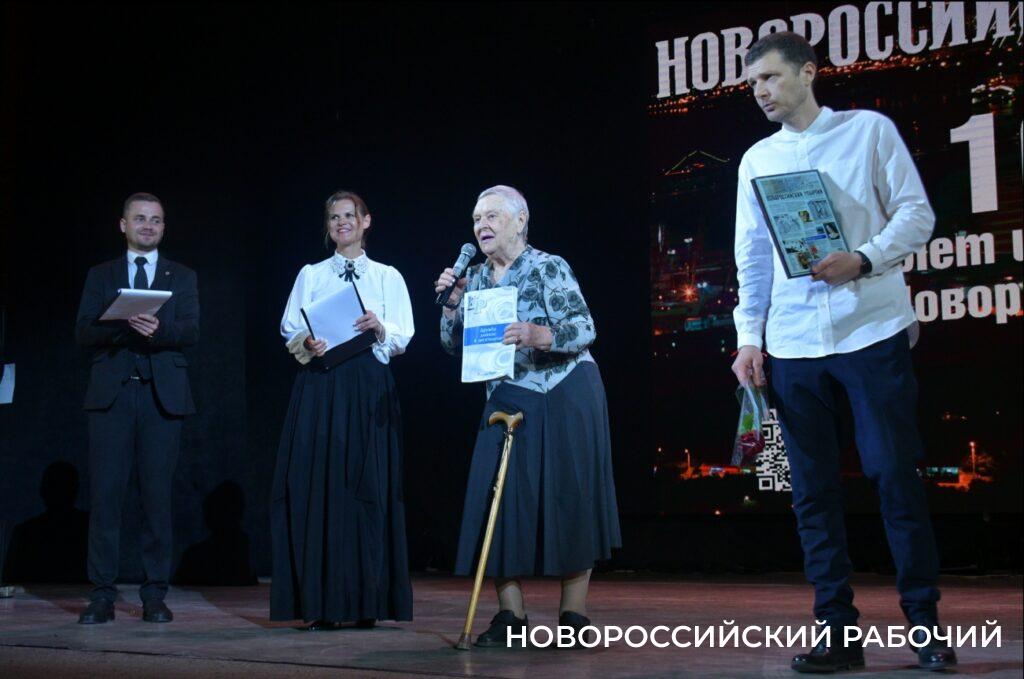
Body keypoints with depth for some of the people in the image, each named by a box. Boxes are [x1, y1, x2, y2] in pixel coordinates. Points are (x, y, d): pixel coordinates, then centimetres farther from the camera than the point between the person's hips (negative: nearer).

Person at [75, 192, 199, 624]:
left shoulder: (182, 277, 15)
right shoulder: (100, 276, 16)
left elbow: (192, 331, 0)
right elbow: (83, 332, 4)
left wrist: (158, 329, -21)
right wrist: (121, 323, -15)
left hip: (162, 394, 0)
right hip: (111, 393, 0)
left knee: (158, 495, 0)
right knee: (105, 493, -4)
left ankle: (155, 595, 5)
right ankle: (102, 595, 0)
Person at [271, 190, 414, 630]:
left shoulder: (388, 277, 12)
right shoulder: (311, 275, 14)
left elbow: (403, 339, 5)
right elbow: (290, 331, 6)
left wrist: (380, 328, -15)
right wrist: (306, 343, -15)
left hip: (370, 391, 0)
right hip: (320, 387, 0)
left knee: (369, 490, -3)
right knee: (317, 487, -6)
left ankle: (367, 602, 2)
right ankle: (322, 604, -3)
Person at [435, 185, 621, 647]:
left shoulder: (548, 268, -9)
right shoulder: (477, 279, 9)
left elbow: (585, 328, -18)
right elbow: (453, 344, 12)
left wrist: (539, 336, -36)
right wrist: (452, 302, -4)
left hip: (564, 397, -5)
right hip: (509, 400, 6)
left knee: (569, 499, -4)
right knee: (500, 499, -3)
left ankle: (574, 613, 3)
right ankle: (511, 613, 3)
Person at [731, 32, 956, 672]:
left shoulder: (870, 130, 5)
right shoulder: (757, 160, 15)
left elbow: (917, 213, 0)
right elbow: (753, 258, 16)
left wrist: (863, 260, -16)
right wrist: (749, 337, 7)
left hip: (873, 329, -3)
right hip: (794, 344, 4)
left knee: (896, 475, -3)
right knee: (814, 489, 2)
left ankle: (926, 623, 8)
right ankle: (839, 631, 9)